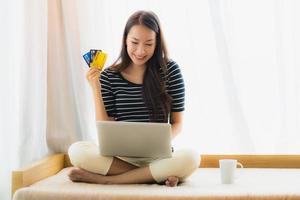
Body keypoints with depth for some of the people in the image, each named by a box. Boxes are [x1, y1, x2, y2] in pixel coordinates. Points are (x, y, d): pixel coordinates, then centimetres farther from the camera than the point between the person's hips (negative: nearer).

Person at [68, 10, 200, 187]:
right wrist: (96, 90, -8)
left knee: (191, 158, -33)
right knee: (77, 151, -28)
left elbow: (177, 123, 4)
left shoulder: (170, 70, 2)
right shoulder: (109, 76, 3)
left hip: (158, 156, -1)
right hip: (120, 155, 1)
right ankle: (159, 175, -23)